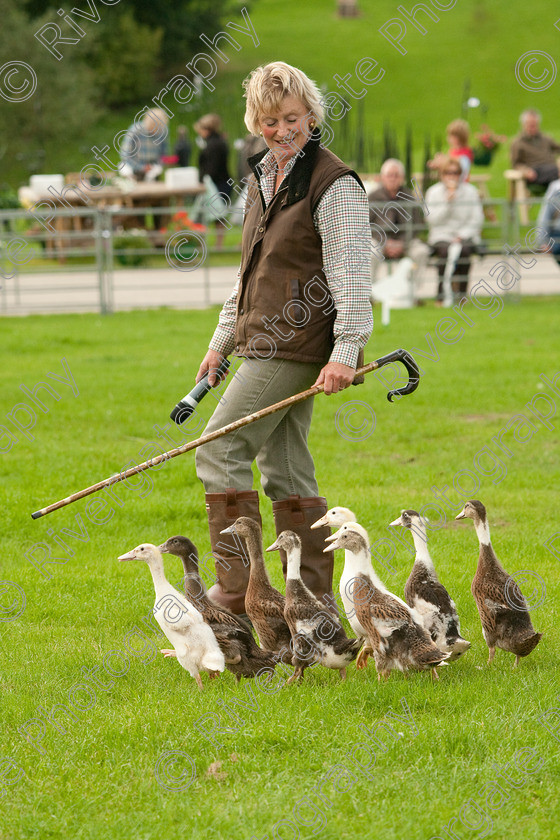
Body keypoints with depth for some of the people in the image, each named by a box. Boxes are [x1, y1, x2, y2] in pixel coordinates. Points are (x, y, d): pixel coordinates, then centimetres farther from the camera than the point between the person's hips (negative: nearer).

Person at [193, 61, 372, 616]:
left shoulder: (334, 184, -10)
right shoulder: (261, 178, 17)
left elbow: (350, 275, -15)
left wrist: (345, 351, -22)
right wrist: (222, 341, 24)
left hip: (296, 346, -9)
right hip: (268, 343, 9)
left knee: (220, 451, -11)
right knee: (285, 470, 9)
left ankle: (237, 590, -8)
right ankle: (314, 597, 12)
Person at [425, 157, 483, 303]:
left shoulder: (470, 191, 7)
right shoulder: (433, 192, 6)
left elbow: (477, 219, 3)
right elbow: (432, 219, -3)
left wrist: (462, 236, -11)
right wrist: (447, 202, -14)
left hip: (465, 236, 1)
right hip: (441, 236, -1)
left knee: (464, 250, -34)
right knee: (445, 250, -35)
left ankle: (461, 294, -26)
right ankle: (442, 295, -30)